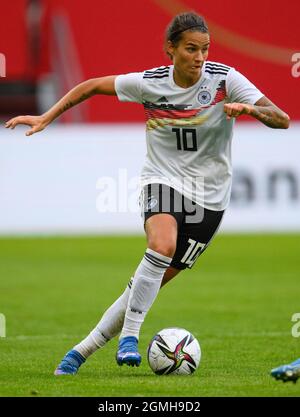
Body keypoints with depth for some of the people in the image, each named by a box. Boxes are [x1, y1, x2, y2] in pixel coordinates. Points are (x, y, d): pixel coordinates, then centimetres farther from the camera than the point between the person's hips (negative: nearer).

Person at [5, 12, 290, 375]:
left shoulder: (224, 79, -10)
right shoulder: (149, 83, -7)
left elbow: (282, 120, -15)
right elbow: (92, 86, 8)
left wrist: (250, 109, -35)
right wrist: (46, 118, 3)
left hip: (209, 197, 1)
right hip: (162, 180, 0)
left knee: (151, 282, -3)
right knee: (162, 244, -34)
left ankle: (82, 351, 10)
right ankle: (129, 337, -25)